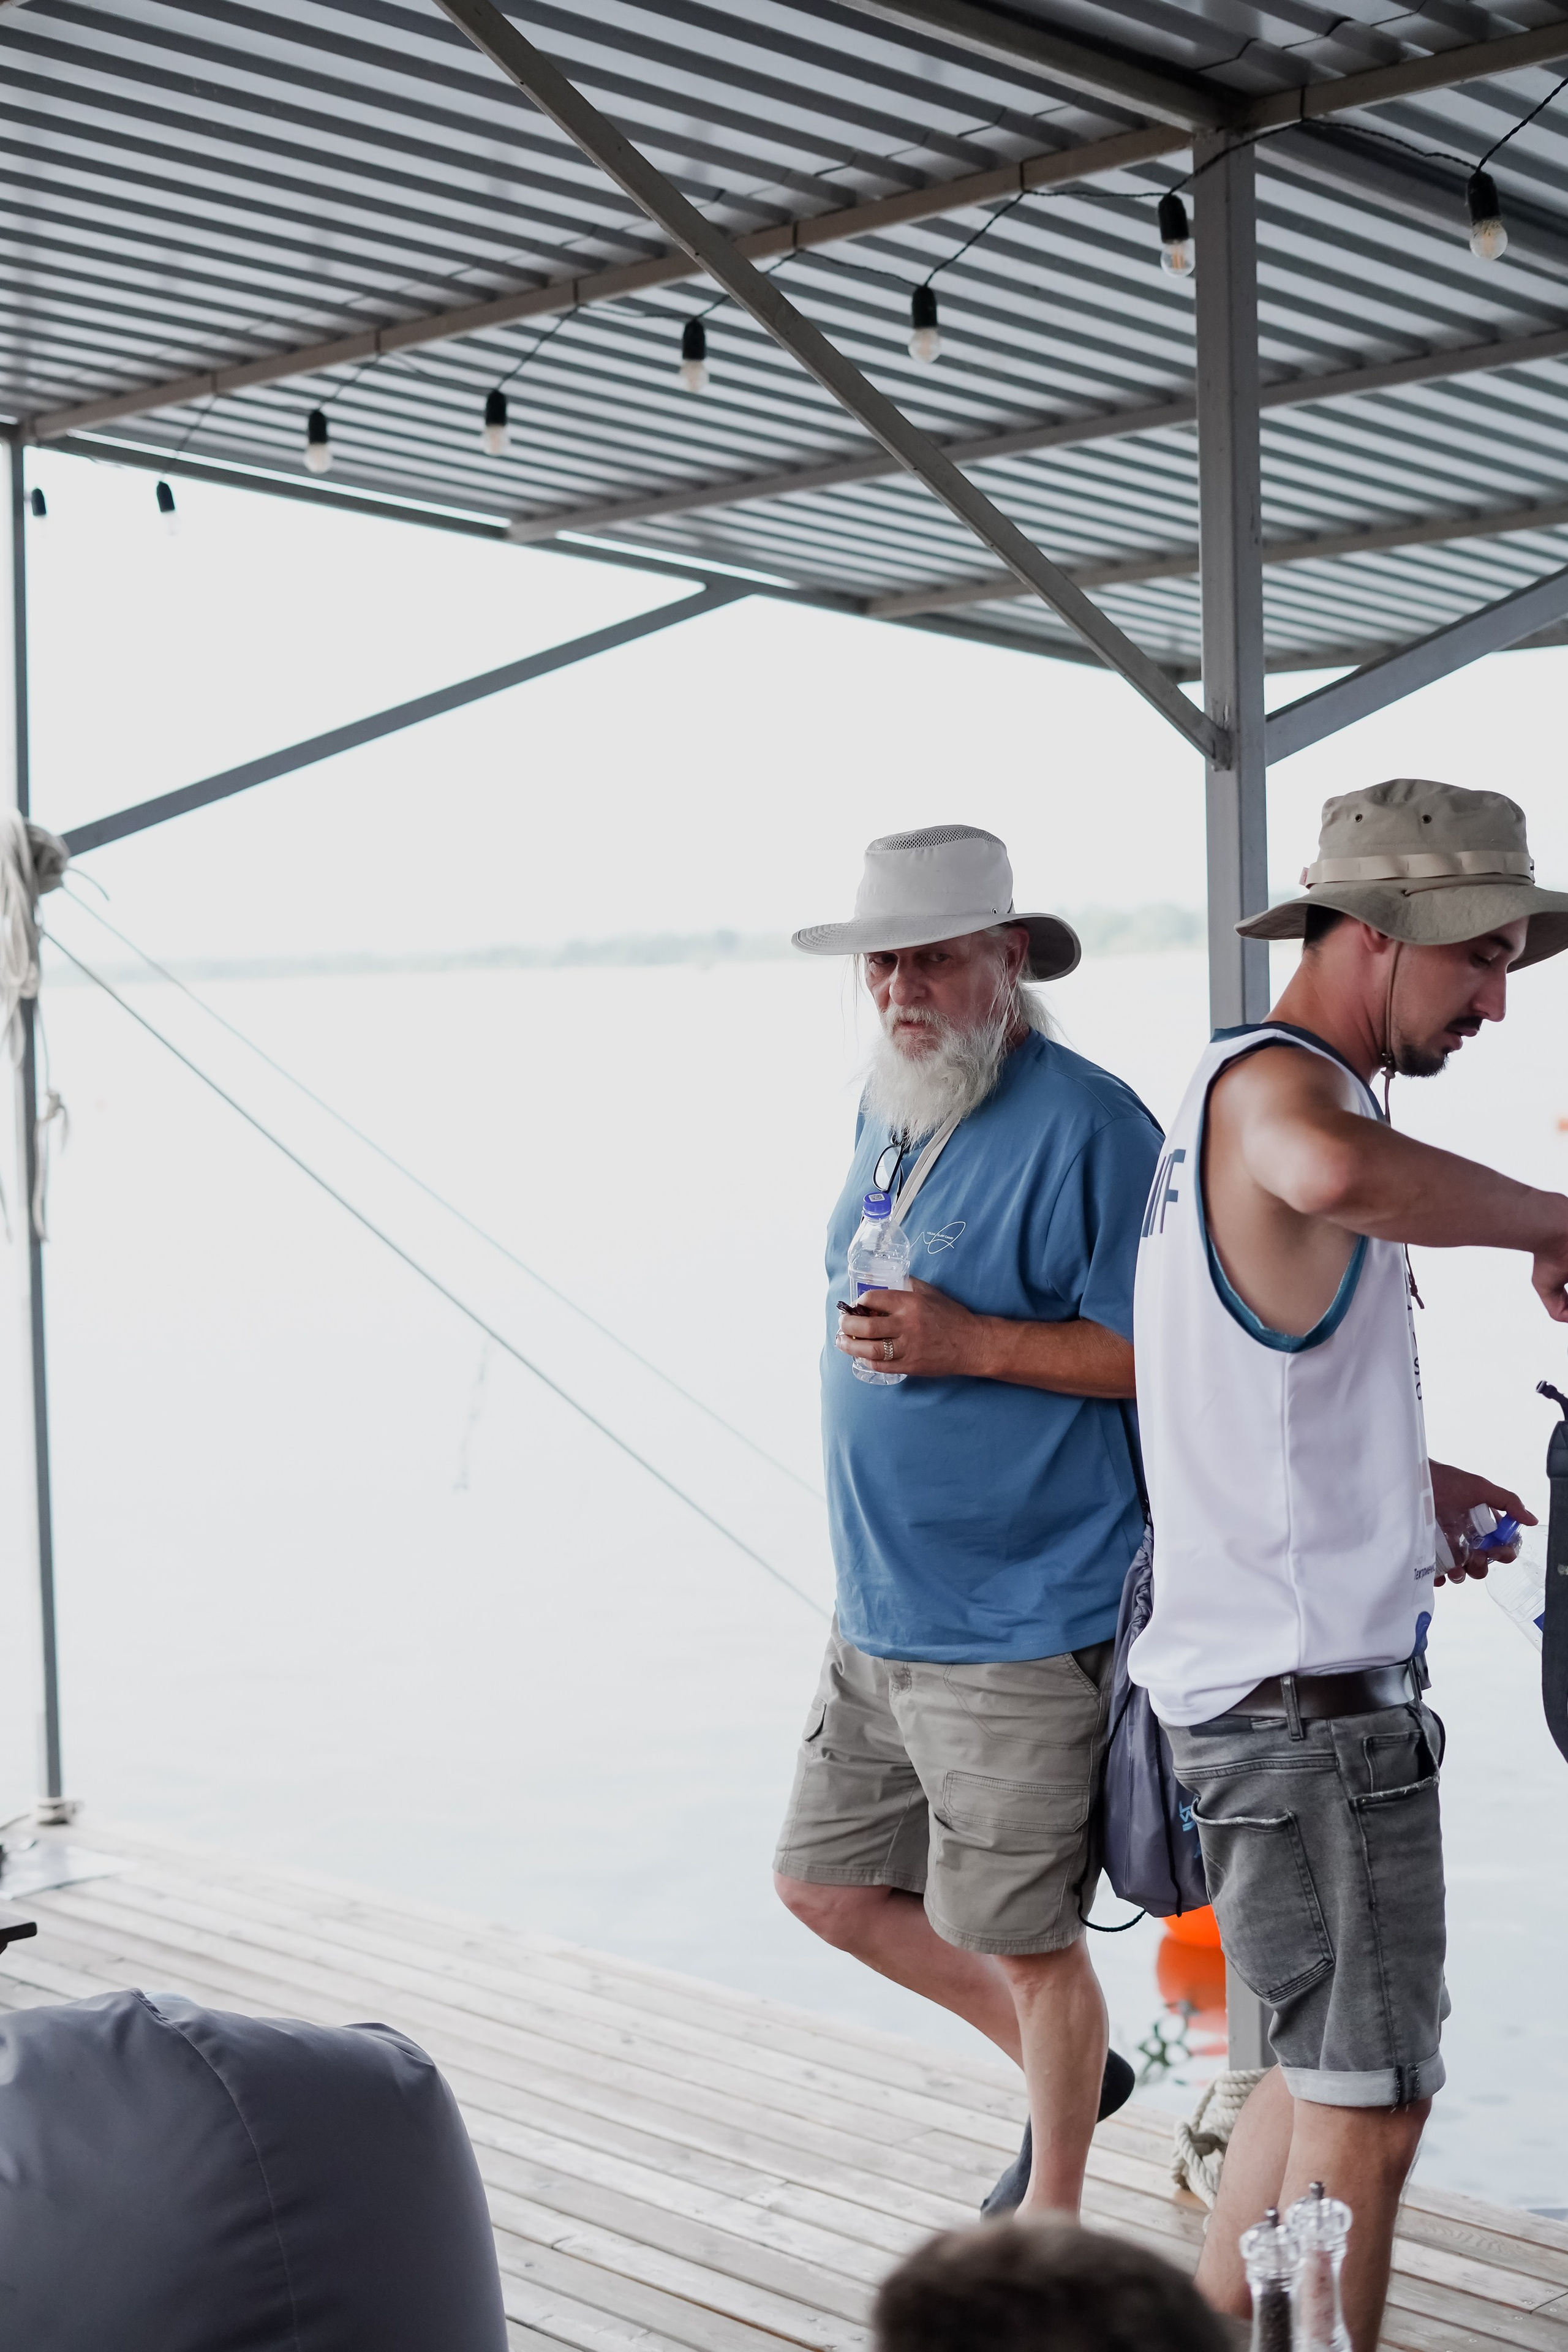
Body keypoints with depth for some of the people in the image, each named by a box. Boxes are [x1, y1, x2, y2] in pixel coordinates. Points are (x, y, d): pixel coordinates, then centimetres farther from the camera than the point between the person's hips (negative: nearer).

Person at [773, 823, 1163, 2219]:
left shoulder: (1082, 1124, -17)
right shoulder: (888, 1110, 10)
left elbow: (1162, 1349, -20)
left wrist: (967, 1343, -24)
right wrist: (875, 1330, 10)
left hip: (1022, 1629, -9)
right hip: (882, 1617, 9)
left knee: (1024, 1940, 5)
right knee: (827, 1883, 17)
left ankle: (1050, 2228, 27)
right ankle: (1062, 2068, 37)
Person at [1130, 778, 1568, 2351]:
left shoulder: (1247, 1089, 17)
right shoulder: (1272, 1080, -16)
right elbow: (1341, 1172, -43)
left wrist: (1403, 1477, 18)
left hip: (1264, 1676, 11)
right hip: (1309, 1690, -11)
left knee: (1326, 2074, 22)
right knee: (1369, 2107, -2)